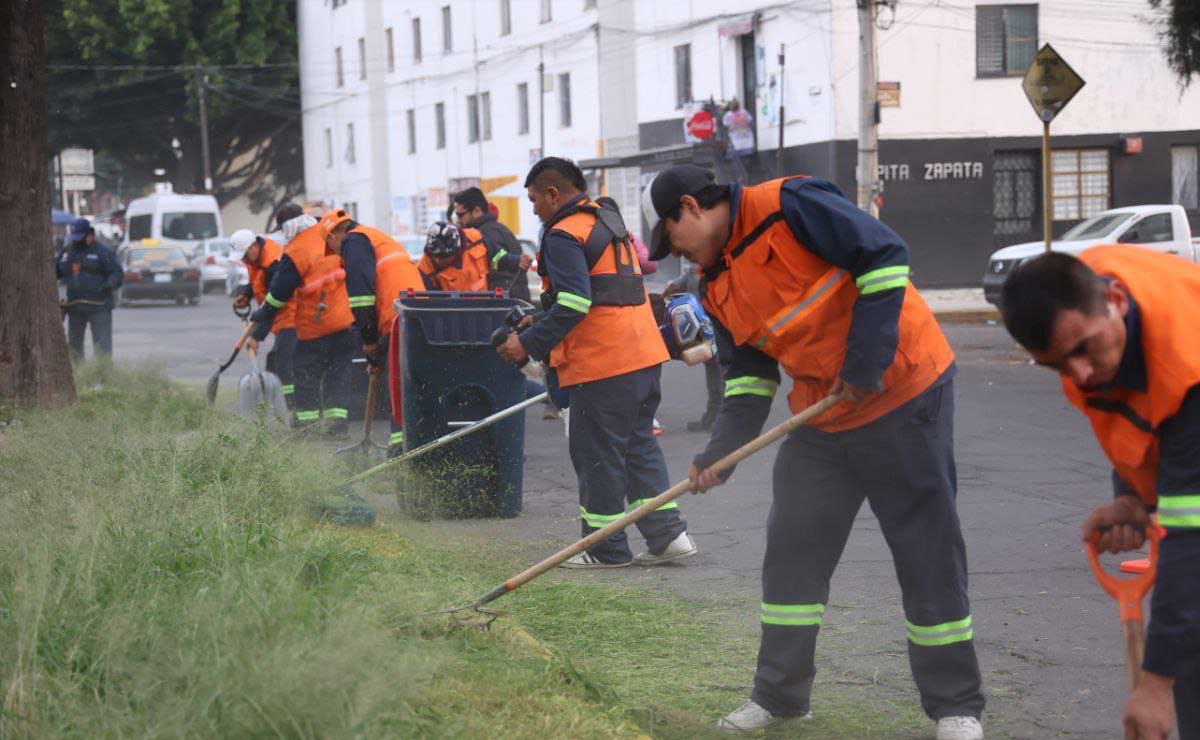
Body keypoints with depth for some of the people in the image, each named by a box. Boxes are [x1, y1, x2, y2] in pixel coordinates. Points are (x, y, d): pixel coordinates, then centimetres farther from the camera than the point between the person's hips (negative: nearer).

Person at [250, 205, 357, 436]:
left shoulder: (295, 252, -15)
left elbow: (279, 291, -8)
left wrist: (263, 315, 7)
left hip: (314, 324, -5)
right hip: (346, 320, 5)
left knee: (307, 373, 10)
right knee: (340, 372, 11)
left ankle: (307, 422, 12)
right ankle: (338, 419, 4)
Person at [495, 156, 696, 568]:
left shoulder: (564, 235, -11)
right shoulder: (609, 222, 19)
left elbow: (574, 305, -20)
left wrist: (529, 344, -14)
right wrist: (539, 323, 25)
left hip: (601, 364, -9)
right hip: (643, 356, 9)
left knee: (597, 454, 0)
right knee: (639, 446, 15)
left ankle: (606, 549, 7)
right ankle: (668, 534, 11)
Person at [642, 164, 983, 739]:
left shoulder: (786, 206, -17)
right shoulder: (718, 287, 8)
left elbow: (886, 257, -22)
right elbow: (748, 377, 10)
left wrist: (866, 363, -23)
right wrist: (722, 449, -6)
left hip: (903, 391, -8)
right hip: (821, 416, 8)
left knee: (928, 552, -1)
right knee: (792, 549, 9)